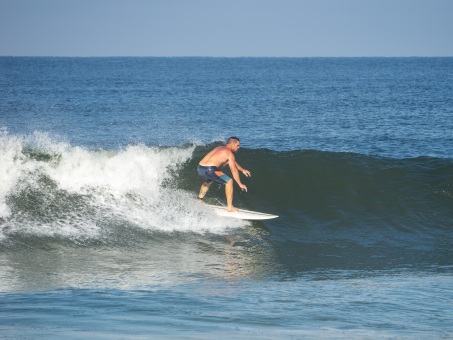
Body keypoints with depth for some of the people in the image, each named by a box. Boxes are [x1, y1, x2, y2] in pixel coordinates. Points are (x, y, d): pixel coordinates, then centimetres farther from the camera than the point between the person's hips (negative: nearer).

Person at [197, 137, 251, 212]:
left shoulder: (220, 149, 27)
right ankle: (230, 207, 2)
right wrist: (240, 184, 8)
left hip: (200, 168, 9)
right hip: (209, 170, -9)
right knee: (229, 181, 3)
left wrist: (242, 170, 48)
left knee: (208, 181, 40)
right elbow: (234, 170, -1)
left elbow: (233, 162, 40)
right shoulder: (229, 153, 0)